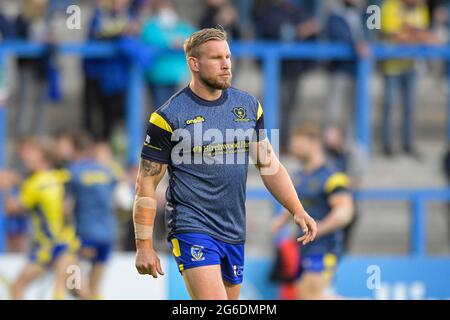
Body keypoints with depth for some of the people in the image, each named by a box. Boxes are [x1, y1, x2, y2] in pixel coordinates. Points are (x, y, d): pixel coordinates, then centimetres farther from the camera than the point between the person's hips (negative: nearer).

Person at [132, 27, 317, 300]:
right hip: (191, 227, -6)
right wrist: (144, 245, -9)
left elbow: (269, 164, 17)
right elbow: (147, 183, -5)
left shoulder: (248, 105, 9)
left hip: (234, 233, 6)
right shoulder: (169, 116, -7)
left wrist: (298, 210, 5)